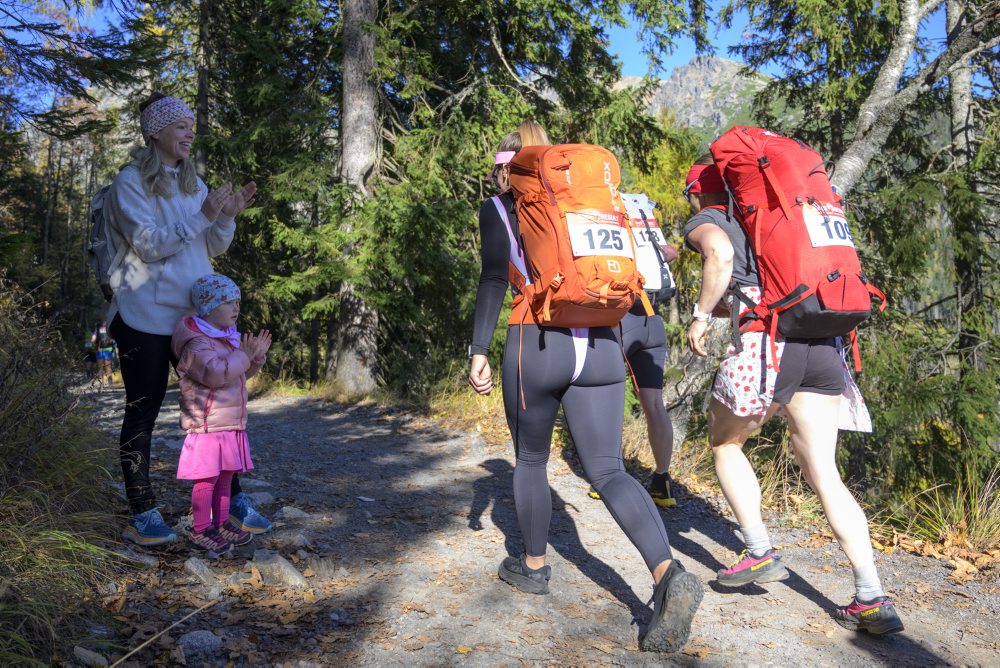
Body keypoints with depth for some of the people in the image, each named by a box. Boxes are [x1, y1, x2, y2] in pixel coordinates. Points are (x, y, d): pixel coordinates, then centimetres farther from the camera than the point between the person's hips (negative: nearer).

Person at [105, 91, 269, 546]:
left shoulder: (193, 182, 15)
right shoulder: (130, 182, -4)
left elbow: (213, 248, 12)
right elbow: (148, 244, -15)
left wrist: (228, 216, -6)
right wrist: (203, 215, -22)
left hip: (194, 313, 6)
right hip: (146, 316, -5)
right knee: (143, 411, 2)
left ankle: (232, 498, 14)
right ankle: (142, 514, 11)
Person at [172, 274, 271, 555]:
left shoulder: (227, 338, 16)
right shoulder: (196, 343, -15)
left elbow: (239, 373, 26)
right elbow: (215, 374, -27)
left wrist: (256, 356, 9)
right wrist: (243, 355, -23)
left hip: (231, 424, 10)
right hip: (207, 425, -9)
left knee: (225, 476, 15)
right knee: (207, 479, -4)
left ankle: (221, 524, 26)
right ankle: (200, 531, 6)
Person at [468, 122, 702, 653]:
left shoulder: (498, 208, 8)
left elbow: (494, 280, -5)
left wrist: (478, 350, -4)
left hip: (537, 342, -3)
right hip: (601, 344, 4)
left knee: (529, 460, 17)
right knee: (607, 469, 1)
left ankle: (534, 567, 31)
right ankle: (668, 573, -18)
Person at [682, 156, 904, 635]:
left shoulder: (704, 222, 8)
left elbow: (721, 254, -15)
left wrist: (701, 315, -8)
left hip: (765, 341, -6)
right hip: (822, 343, 6)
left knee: (724, 443, 19)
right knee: (824, 474, 8)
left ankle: (760, 553, 17)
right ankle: (872, 600, 3)